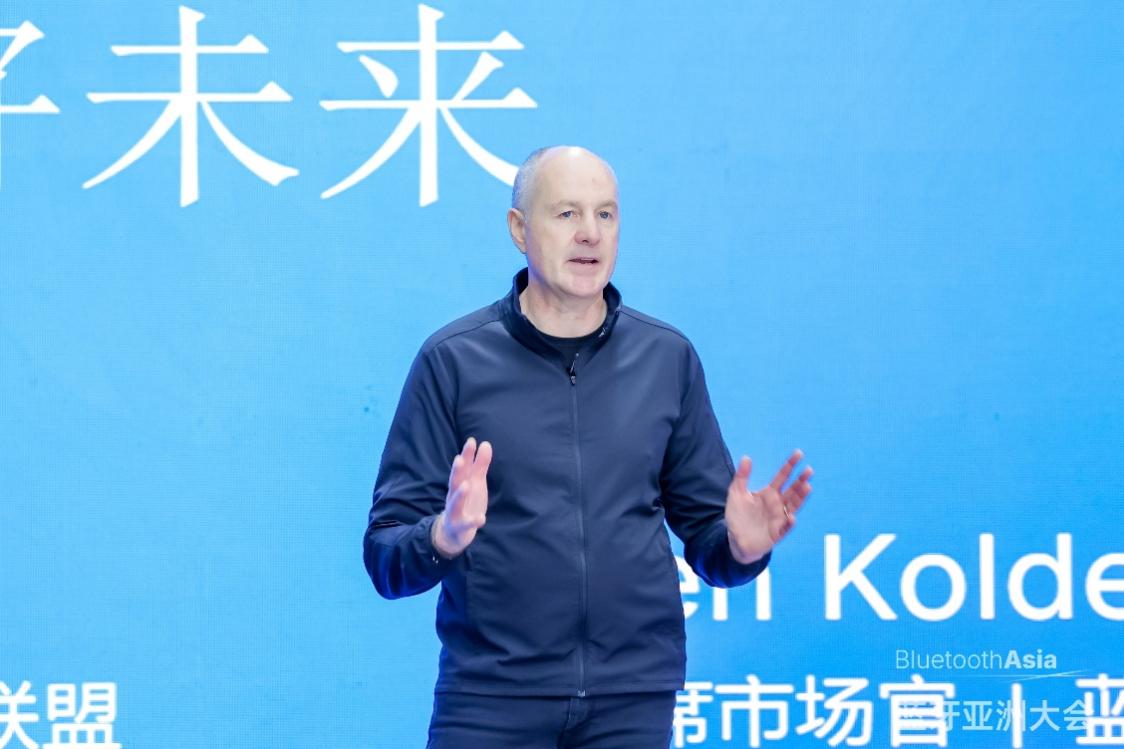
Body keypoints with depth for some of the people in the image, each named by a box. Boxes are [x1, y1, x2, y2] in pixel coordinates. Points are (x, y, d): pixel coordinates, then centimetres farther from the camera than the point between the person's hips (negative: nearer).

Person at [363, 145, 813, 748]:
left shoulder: (669, 359, 7)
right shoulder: (451, 360, -2)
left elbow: (704, 539, 10)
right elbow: (384, 558, -4)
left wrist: (739, 545, -12)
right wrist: (445, 536, -24)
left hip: (633, 699, 2)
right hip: (490, 697, -2)